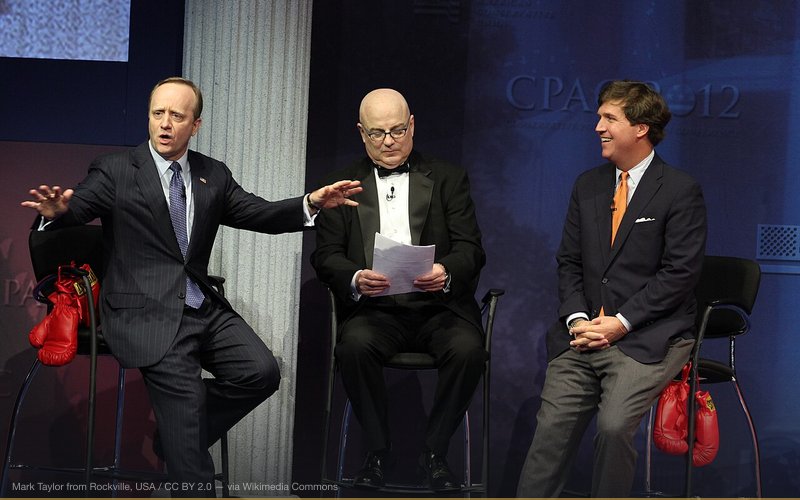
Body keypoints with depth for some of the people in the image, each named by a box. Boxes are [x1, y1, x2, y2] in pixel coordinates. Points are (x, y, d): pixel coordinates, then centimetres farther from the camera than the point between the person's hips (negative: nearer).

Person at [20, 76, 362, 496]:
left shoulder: (213, 175, 14)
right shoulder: (115, 171, 0)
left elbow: (262, 214, 12)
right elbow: (76, 209, -10)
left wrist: (312, 203, -5)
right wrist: (56, 211, -35)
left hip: (204, 309, 5)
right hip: (146, 314, -5)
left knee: (261, 372, -14)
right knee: (185, 393, -21)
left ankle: (175, 440, 6)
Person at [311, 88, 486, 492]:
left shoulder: (448, 179, 13)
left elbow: (471, 249, 3)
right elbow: (326, 255, 4)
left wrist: (446, 272, -22)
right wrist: (355, 279, -20)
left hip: (438, 305, 0)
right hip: (373, 309, 0)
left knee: (467, 349, -30)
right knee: (355, 346, -32)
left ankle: (434, 453, -11)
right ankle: (377, 451, -13)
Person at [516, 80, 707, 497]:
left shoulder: (680, 191, -2)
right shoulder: (587, 186, 16)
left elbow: (679, 273, -8)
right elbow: (568, 262, 14)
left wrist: (620, 323, -13)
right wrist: (577, 319, -4)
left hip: (648, 338, -5)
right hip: (585, 334, 5)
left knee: (614, 425, -25)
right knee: (552, 427, -10)